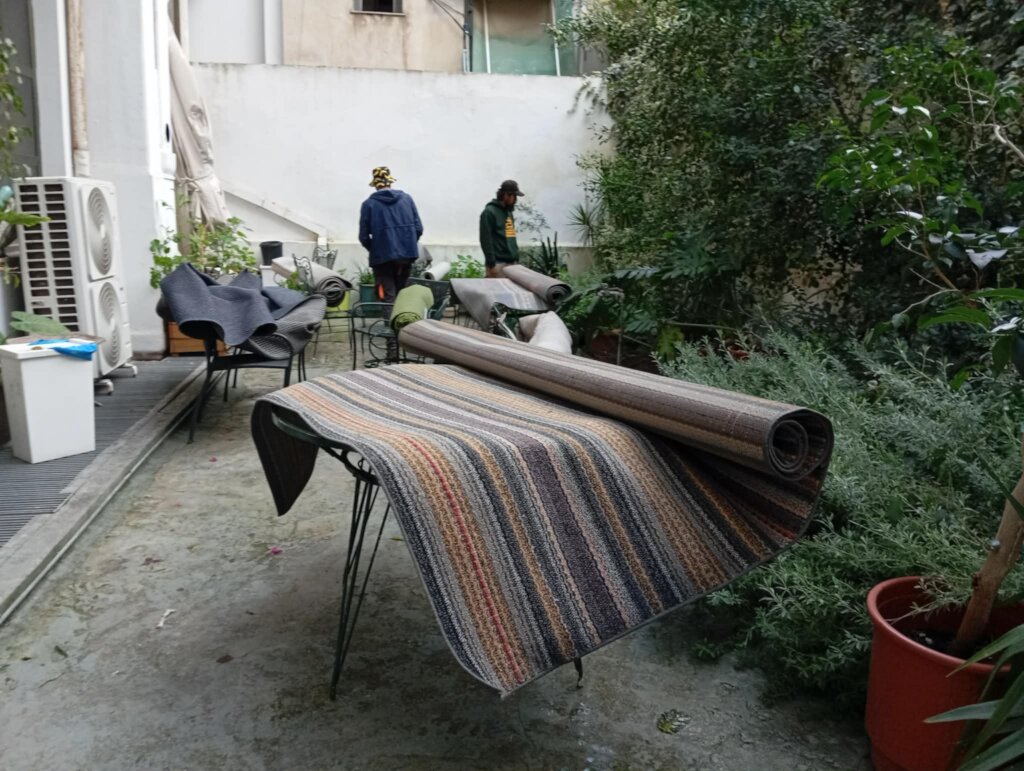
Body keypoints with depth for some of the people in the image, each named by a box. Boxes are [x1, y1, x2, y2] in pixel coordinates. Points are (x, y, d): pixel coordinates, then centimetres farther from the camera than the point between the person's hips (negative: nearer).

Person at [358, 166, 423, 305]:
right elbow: (418, 229, 3)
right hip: (407, 254, 3)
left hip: (383, 257, -3)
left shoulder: (369, 204, -3)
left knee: (387, 299, 1)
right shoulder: (407, 199, 5)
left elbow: (364, 236, -3)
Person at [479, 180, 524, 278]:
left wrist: (516, 257, 16)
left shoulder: (509, 212, 18)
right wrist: (491, 264, -17)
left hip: (511, 262, 8)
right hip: (498, 263, -8)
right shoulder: (489, 212, -7)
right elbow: (486, 240, -13)